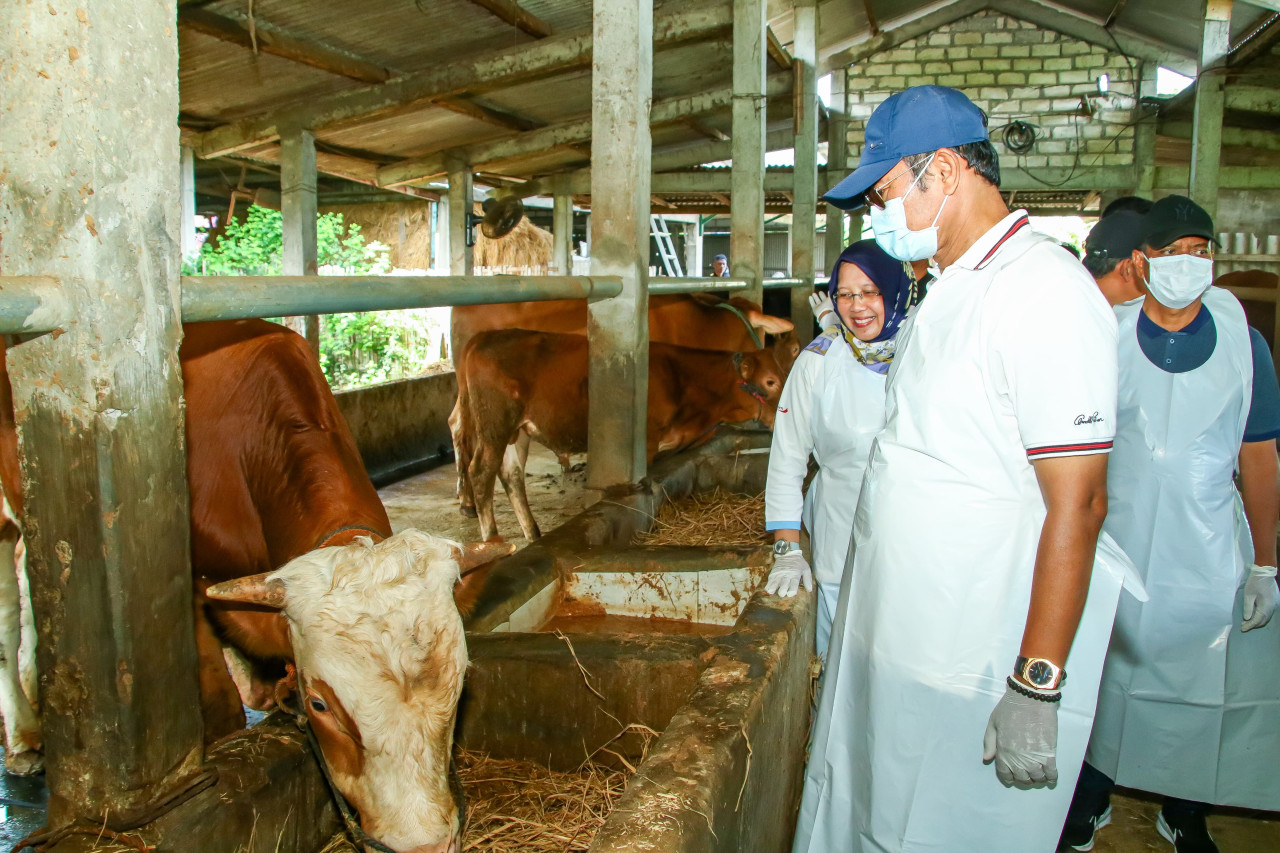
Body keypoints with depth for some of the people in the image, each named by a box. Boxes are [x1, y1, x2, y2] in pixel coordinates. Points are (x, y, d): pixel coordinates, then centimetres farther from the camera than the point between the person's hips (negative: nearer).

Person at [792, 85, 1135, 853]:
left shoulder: (1045, 291, -18)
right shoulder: (952, 291, 12)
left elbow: (1077, 502, -22)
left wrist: (1037, 687, -22)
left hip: (972, 674, -9)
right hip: (890, 644, 9)